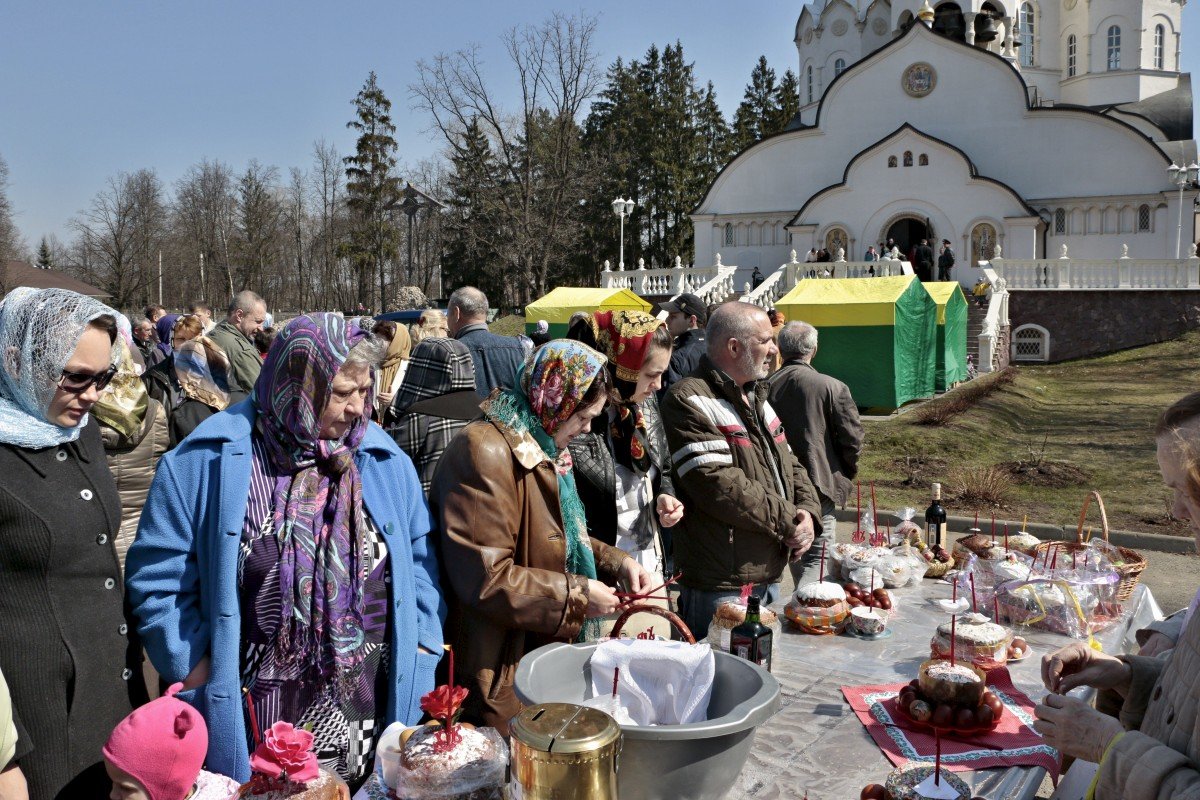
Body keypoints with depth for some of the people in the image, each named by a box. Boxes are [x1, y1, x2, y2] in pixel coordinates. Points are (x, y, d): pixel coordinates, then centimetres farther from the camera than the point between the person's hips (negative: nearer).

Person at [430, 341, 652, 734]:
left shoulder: (542, 447, 10)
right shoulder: (486, 452, -22)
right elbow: (486, 579, -26)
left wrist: (616, 562, 4)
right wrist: (578, 595, -18)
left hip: (544, 651, 9)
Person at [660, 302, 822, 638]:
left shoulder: (756, 397, 15)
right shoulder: (689, 402, -17)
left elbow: (789, 465, 18)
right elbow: (720, 487, -25)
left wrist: (807, 511, -2)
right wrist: (788, 519, -15)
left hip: (769, 575, 9)